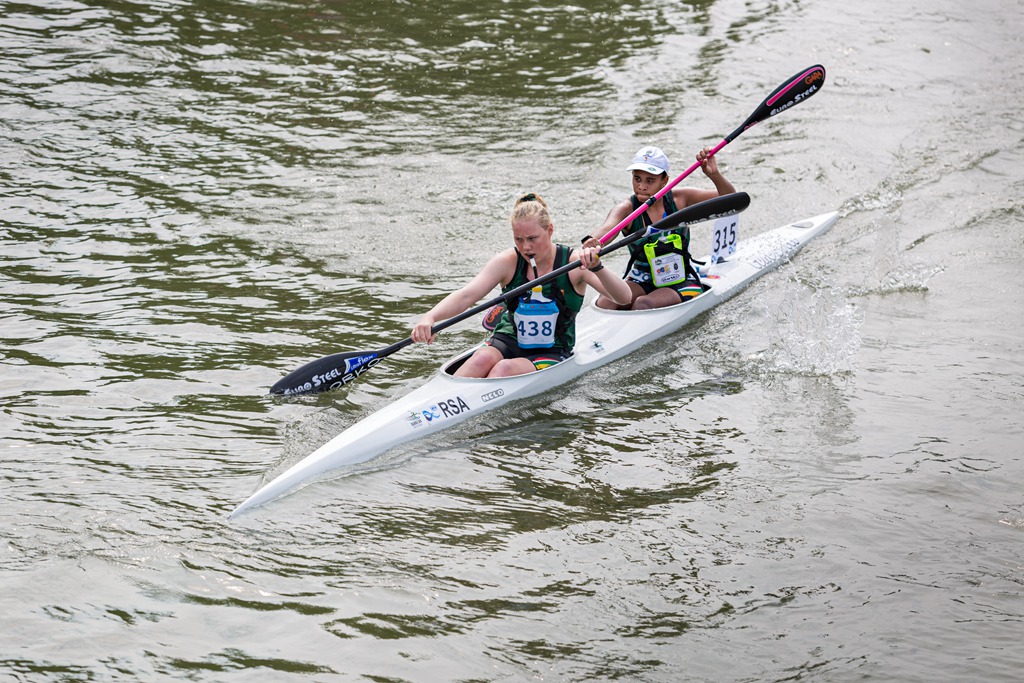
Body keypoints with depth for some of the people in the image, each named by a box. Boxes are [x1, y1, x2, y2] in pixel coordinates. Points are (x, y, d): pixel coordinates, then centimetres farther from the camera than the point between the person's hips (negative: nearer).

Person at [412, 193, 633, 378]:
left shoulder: (573, 262, -9)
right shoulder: (508, 261, -4)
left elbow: (625, 299, -18)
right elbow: (467, 295, -17)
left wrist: (597, 268, -38)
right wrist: (430, 317, -36)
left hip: (552, 354, -2)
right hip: (508, 342, 2)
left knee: (505, 369, -33)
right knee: (483, 359, -32)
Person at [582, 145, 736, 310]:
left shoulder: (679, 199, -6)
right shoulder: (626, 209, -10)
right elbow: (607, 228, -33)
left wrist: (714, 174, -28)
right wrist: (591, 242, -57)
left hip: (681, 283, -1)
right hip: (642, 282, 1)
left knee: (642, 304, -31)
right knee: (604, 303, -28)